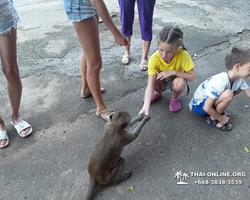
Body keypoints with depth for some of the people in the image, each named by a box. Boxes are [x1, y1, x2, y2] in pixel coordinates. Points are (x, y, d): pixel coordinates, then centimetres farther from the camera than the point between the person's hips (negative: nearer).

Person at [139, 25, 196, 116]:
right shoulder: (154, 59, -32)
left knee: (180, 82, -35)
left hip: (176, 80, -1)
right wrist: (146, 106, -51)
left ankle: (175, 97, 2)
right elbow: (150, 84, -38)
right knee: (153, 79, -31)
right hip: (163, 82, 1)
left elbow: (192, 77, -25)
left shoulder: (183, 55, -32)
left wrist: (173, 72, -36)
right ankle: (158, 93, 6)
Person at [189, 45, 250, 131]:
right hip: (199, 105, -8)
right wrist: (221, 118, -18)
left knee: (238, 89, 4)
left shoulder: (238, 79, -9)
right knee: (228, 94, -31)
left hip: (210, 98, 8)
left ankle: (216, 109, 9)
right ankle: (213, 119, -8)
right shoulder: (220, 82, -34)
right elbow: (206, 108, -32)